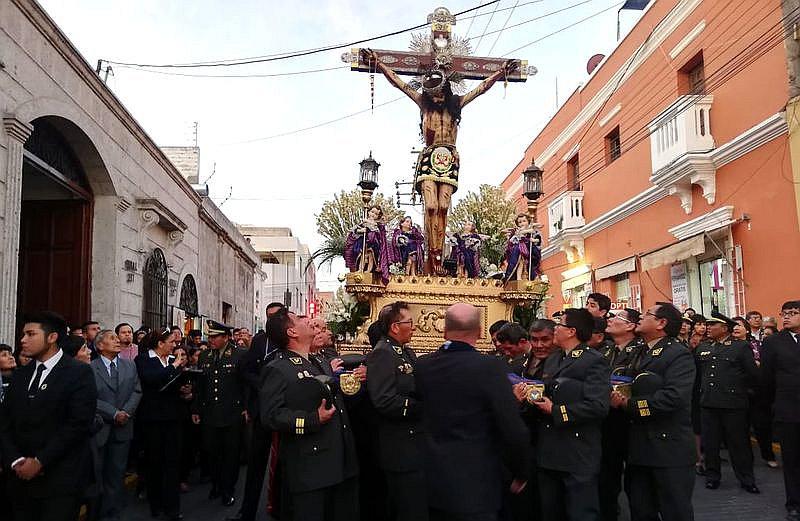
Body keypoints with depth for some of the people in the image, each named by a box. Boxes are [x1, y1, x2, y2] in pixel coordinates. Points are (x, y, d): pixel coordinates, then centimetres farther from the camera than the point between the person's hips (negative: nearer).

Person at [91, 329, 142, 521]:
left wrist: (126, 411, -9)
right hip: (99, 428, -4)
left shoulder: (130, 365, 9)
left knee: (116, 473, 9)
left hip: (122, 427, 4)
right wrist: (114, 413, -15)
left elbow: (137, 391, 6)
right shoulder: (90, 367, -7)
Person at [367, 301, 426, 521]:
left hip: (415, 445, 9)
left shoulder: (408, 352, 13)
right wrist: (425, 409, -21)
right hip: (402, 451, -9)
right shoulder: (382, 354, -16)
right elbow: (385, 401, -26)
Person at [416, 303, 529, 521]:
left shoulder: (422, 365, -3)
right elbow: (514, 431, -16)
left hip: (434, 483, 5)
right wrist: (520, 474, -3)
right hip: (475, 486, -5)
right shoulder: (489, 367, -17)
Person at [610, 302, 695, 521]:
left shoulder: (679, 355, -10)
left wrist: (628, 404, -17)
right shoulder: (641, 354, 17)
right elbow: (630, 390, 15)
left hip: (670, 450, -8)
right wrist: (618, 398, -7)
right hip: (639, 448, 8)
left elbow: (672, 397, -24)